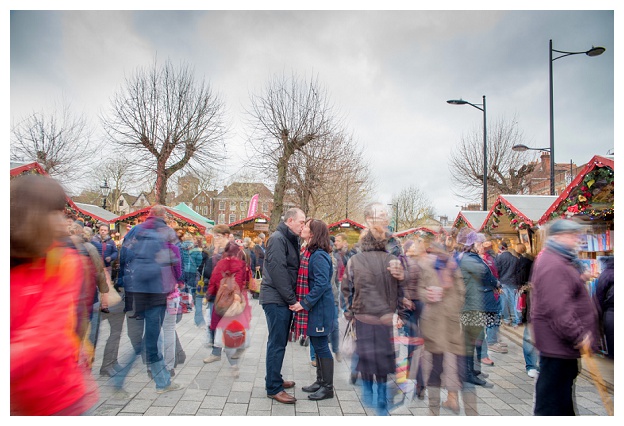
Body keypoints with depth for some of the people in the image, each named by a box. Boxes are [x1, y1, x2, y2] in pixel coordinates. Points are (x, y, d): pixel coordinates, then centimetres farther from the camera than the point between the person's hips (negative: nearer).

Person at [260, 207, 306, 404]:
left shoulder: (290, 240, 15)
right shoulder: (277, 238, -15)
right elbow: (278, 272, -21)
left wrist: (292, 298, 8)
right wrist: (292, 299, -18)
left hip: (284, 300, 9)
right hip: (276, 299, -9)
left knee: (279, 342, 17)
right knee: (277, 344, -2)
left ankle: (274, 379, 30)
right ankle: (274, 388, 10)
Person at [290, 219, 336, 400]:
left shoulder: (319, 256, -20)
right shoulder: (309, 253, 9)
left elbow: (321, 284, -26)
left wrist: (305, 303, -22)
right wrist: (303, 302, 11)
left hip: (320, 308, -9)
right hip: (313, 307, 9)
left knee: (321, 347, 2)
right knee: (317, 345, 18)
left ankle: (328, 387, 16)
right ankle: (321, 381, 32)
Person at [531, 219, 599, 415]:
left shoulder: (562, 261, 14)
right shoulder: (552, 265, -23)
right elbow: (558, 308, -28)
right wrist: (579, 335, -25)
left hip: (564, 343, 11)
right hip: (557, 344, -11)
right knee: (552, 401, 0)